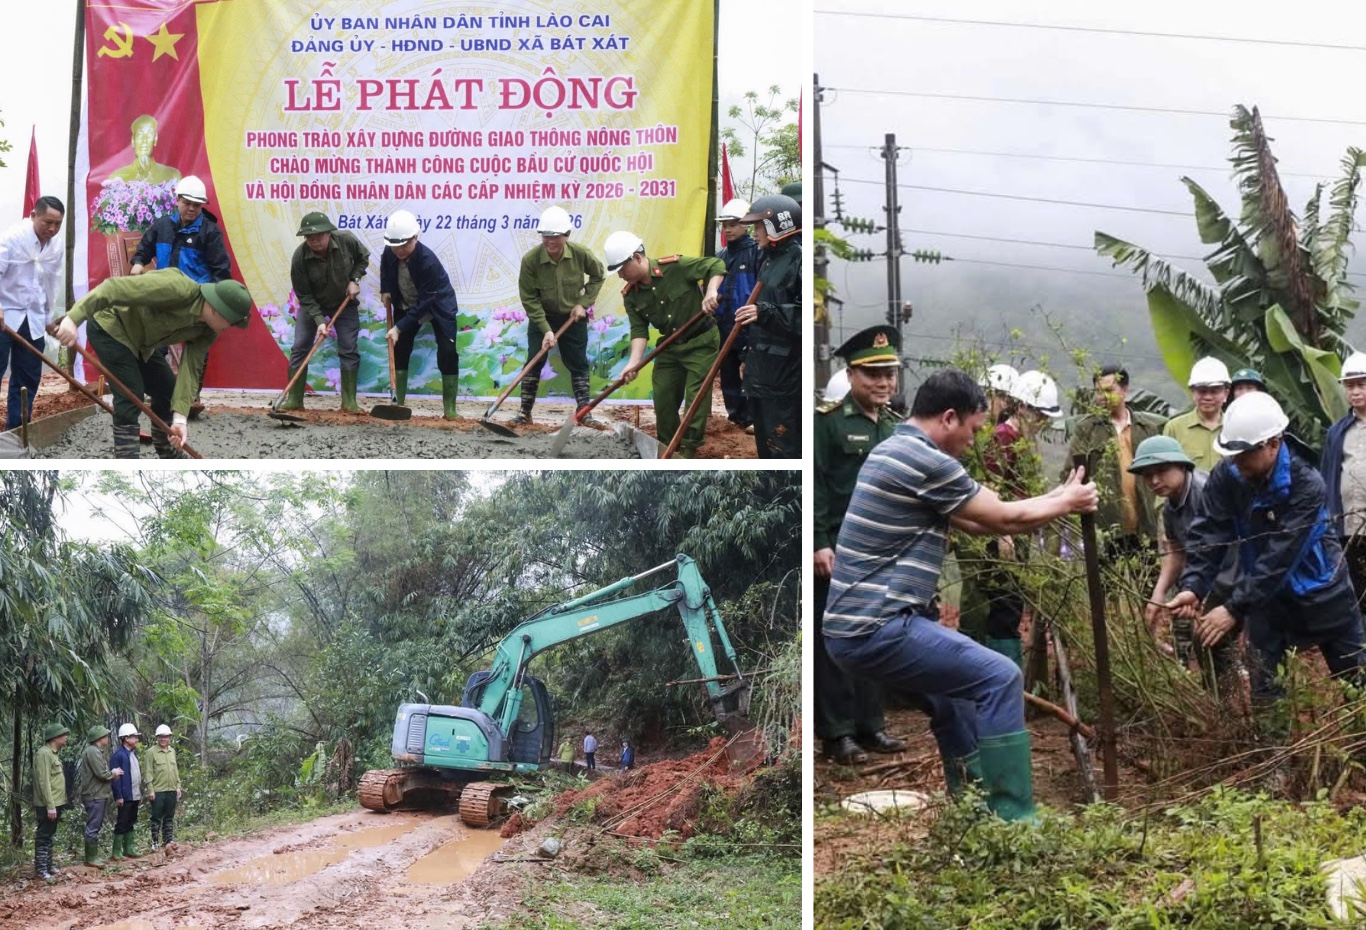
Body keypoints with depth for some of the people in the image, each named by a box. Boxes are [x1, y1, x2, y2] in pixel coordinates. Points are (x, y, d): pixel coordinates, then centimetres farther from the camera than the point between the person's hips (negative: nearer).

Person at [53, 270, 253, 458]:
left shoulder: (207, 330, -9)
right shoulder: (176, 288, -35)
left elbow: (191, 370, -12)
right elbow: (115, 288, -39)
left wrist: (180, 416, -25)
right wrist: (73, 319, -46)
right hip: (110, 327, -9)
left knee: (167, 391, 12)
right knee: (131, 395, -17)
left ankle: (171, 457, 32)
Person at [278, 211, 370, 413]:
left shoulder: (347, 240, -25)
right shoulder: (299, 258, -29)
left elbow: (363, 258, -1)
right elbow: (304, 296, -21)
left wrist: (354, 279, -15)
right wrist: (319, 320, -31)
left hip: (345, 302, 1)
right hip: (312, 304, -1)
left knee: (348, 350, -3)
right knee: (299, 348, -6)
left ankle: (349, 402, 4)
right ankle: (294, 400, 2)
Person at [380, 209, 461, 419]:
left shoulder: (428, 261, -37)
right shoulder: (390, 253, -20)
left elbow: (424, 303, -34)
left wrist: (399, 327, -35)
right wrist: (385, 289, -2)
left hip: (438, 306, -5)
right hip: (407, 306, 5)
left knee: (447, 353, -14)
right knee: (399, 352, 1)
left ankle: (449, 409, -9)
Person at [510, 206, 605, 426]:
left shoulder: (581, 254, -20)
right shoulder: (530, 259, -24)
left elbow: (598, 277, 2)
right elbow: (529, 299, -17)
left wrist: (584, 303, -8)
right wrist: (546, 329, -21)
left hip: (573, 318, 1)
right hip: (541, 317, -1)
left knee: (578, 365, 5)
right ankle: (525, 412, 7)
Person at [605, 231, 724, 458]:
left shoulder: (676, 267, -22)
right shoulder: (630, 295, -6)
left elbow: (716, 265, -18)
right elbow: (639, 329, -9)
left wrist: (712, 291, -35)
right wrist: (635, 361, -23)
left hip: (701, 341, -6)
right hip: (670, 345, 6)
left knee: (695, 395, -5)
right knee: (663, 396, 8)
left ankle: (689, 450, 2)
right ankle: (666, 447, 23)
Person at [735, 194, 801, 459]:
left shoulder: (800, 259, -15)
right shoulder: (769, 258, 15)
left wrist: (766, 313, -29)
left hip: (785, 372, -10)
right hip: (762, 369, 10)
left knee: (784, 448, -7)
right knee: (765, 444, 18)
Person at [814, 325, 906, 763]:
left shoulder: (898, 426, 12)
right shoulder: (828, 420, -8)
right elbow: (813, 484, -13)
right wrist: (819, 543, -18)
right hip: (839, 550, -6)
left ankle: (871, 725, 20)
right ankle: (837, 733, 6)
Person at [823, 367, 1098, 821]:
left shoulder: (896, 452, 18)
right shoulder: (926, 460, -14)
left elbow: (978, 520, 23)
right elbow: (1004, 519, -3)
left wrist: (1053, 497, 22)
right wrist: (1067, 503, 13)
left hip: (856, 626, 11)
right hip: (878, 628, -11)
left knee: (960, 682, 25)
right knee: (1000, 679, -8)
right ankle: (1013, 818, -6)